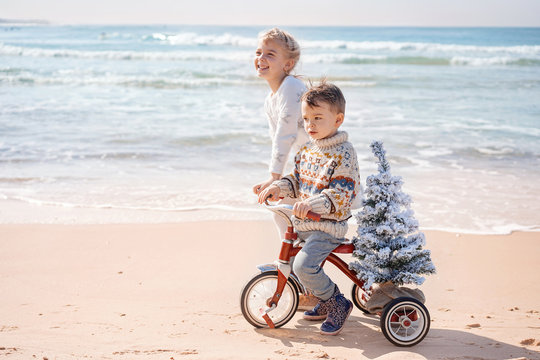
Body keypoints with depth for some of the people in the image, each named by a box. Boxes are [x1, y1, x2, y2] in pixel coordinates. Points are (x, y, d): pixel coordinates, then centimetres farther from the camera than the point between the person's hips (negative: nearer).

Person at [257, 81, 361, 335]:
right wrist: (278, 186, -4)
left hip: (329, 225, -9)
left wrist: (311, 203, -37)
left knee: (303, 266, -23)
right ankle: (325, 302, 31)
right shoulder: (307, 149, 9)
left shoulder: (343, 153, -17)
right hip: (303, 223, 9)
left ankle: (338, 304, 0)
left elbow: (340, 195, -25)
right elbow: (297, 180, 16)